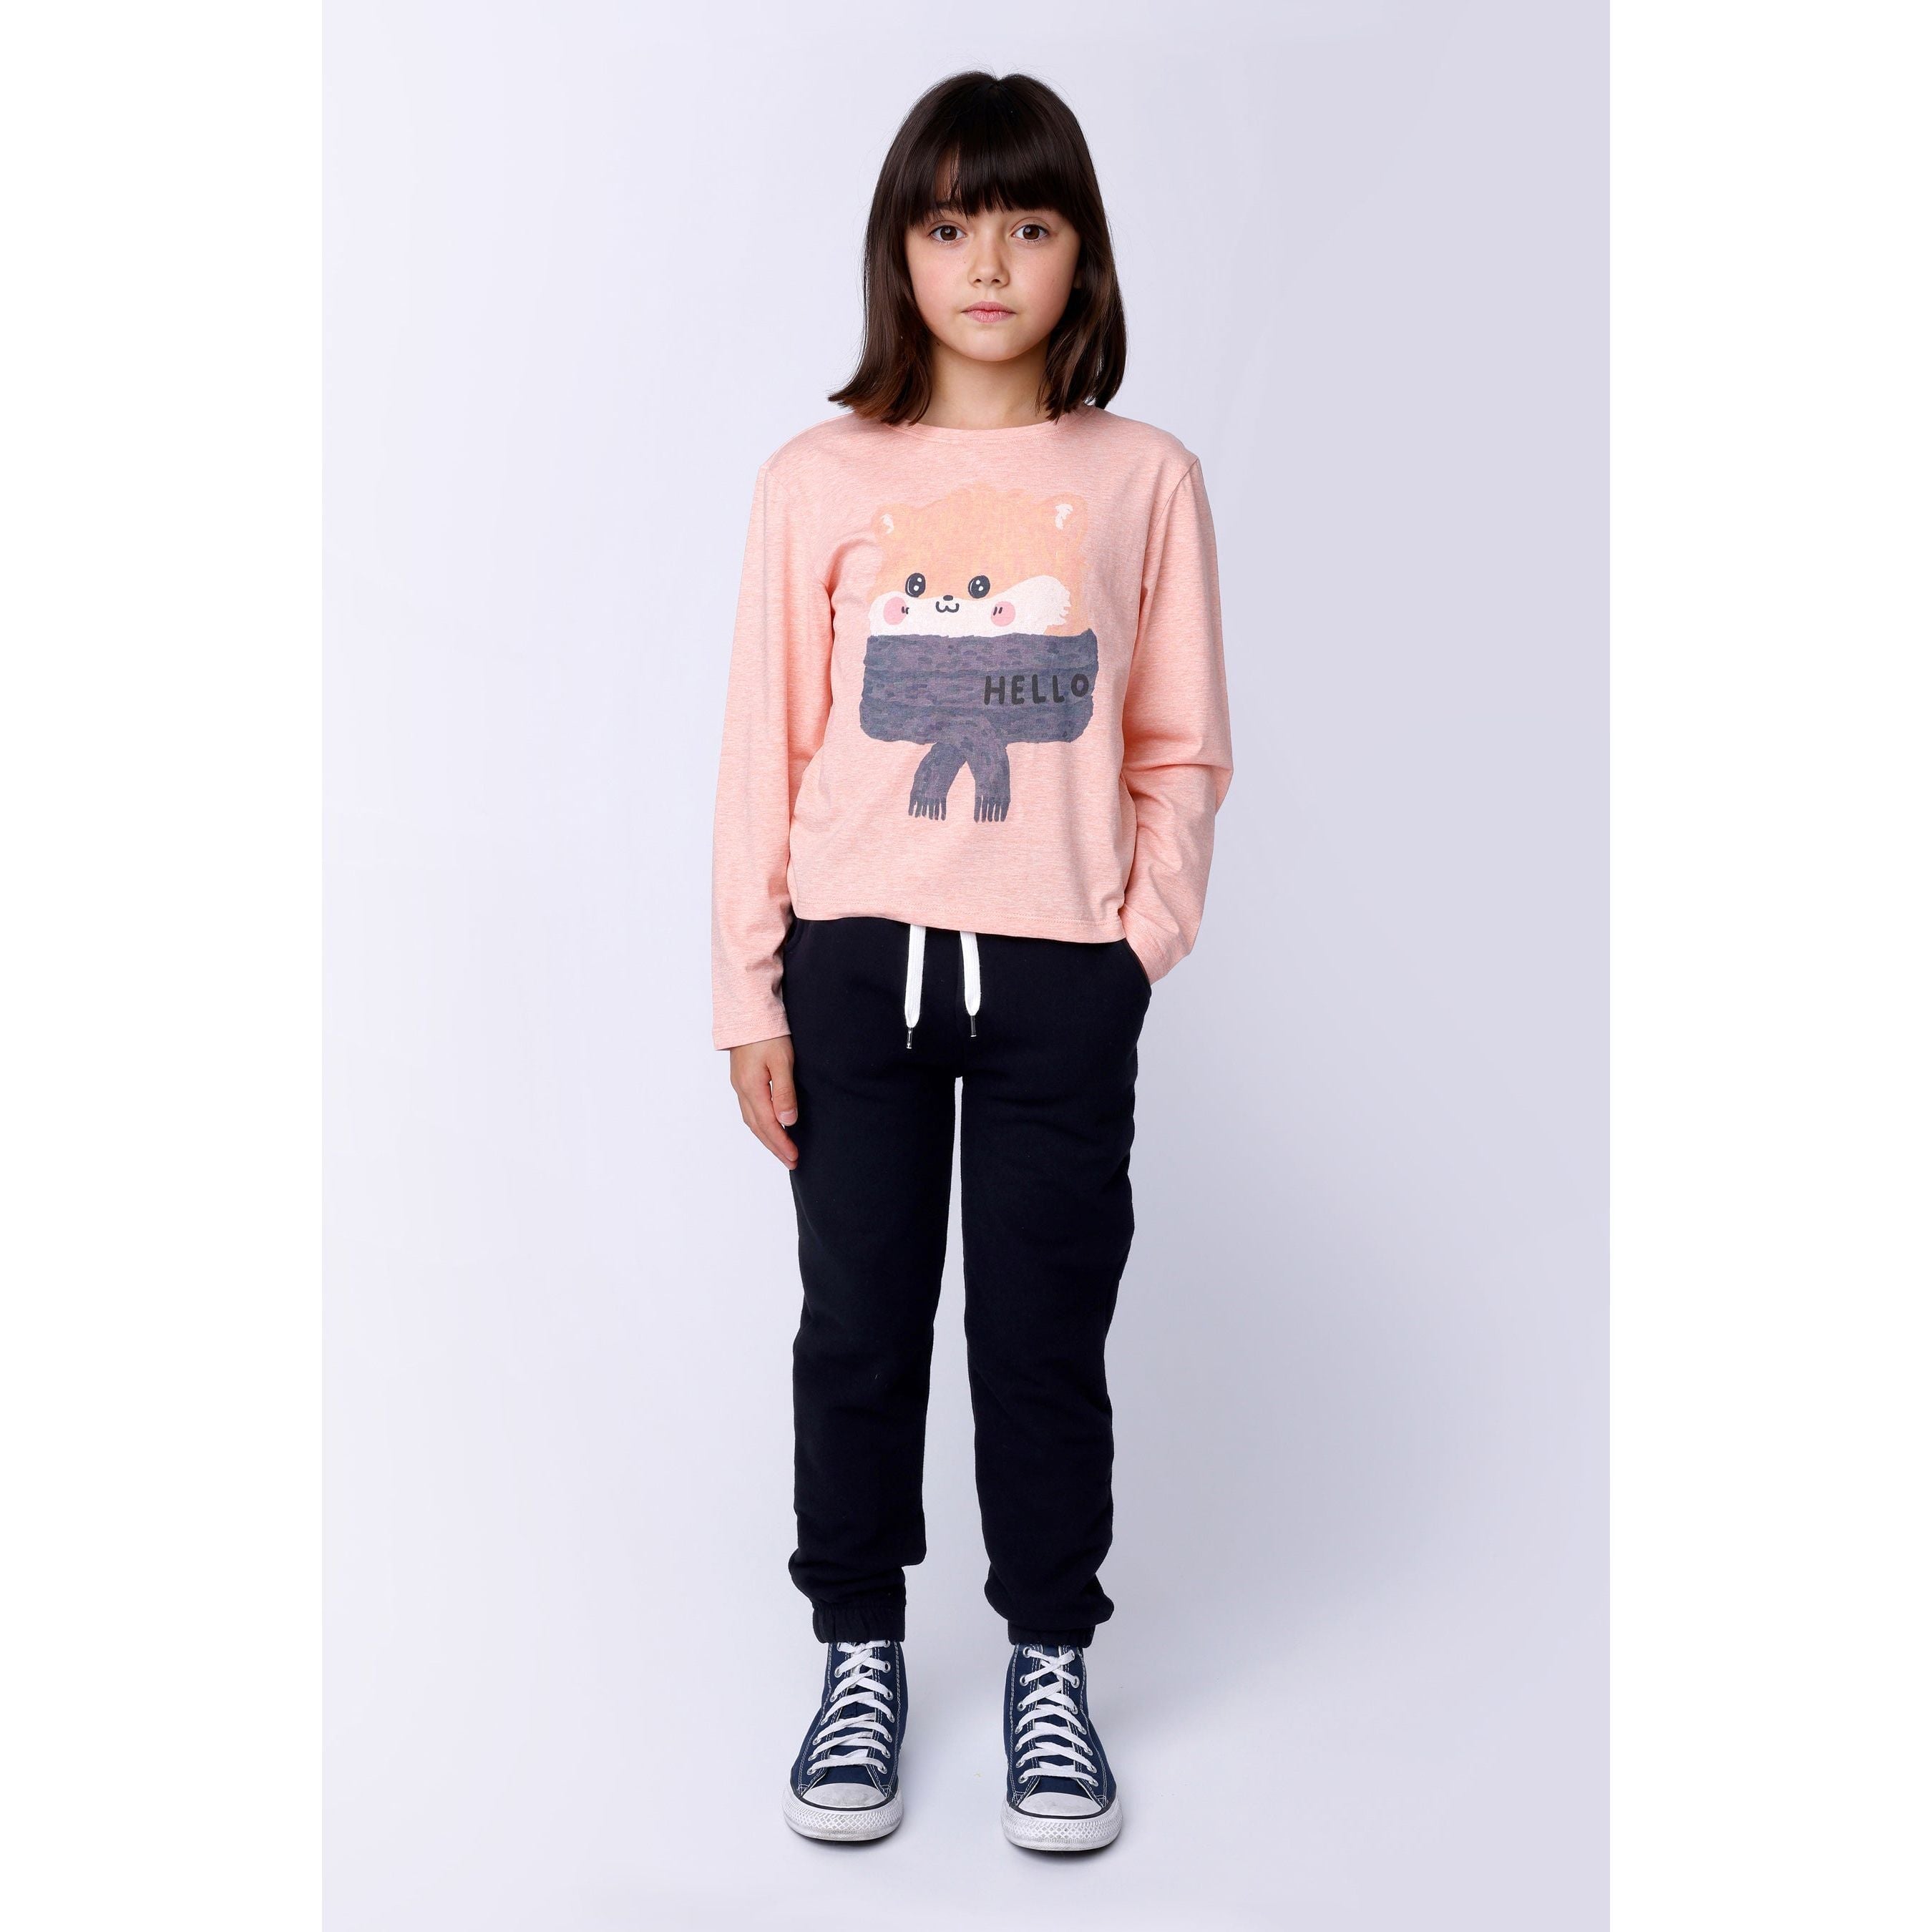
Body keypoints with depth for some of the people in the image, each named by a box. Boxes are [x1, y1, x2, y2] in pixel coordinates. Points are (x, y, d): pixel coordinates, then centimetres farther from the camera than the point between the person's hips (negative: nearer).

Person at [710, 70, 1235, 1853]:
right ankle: (862, 1655, 29)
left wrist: (1140, 943, -6)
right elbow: (766, 747, 1)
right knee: (859, 1327, 10)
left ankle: (1052, 1666, 28)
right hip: (857, 964, 1)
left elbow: (1182, 752, 4)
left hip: (1060, 973, 0)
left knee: (1048, 1332, 8)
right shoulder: (818, 480, 0)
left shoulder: (1145, 479, 1)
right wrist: (750, 990, 0)